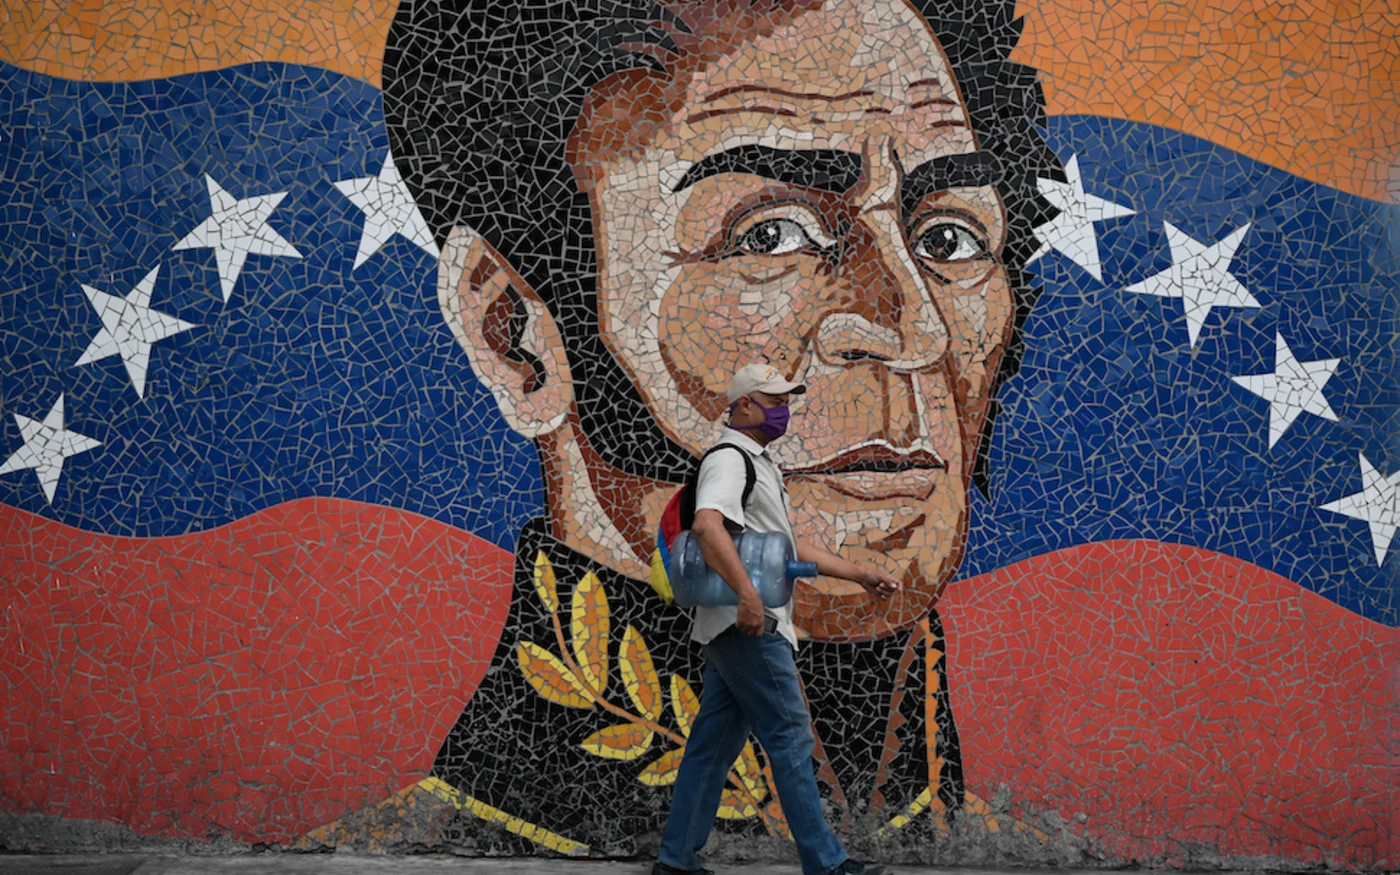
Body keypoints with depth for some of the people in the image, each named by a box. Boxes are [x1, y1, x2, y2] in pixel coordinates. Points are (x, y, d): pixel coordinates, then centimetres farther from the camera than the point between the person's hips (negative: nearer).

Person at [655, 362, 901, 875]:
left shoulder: (759, 465, 23)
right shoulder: (729, 459, -10)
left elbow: (787, 546, 27)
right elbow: (707, 525, -29)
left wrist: (860, 575, 23)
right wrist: (747, 595, -36)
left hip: (742, 626, 10)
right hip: (747, 624, -10)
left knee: (714, 744, 10)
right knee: (790, 737, -7)